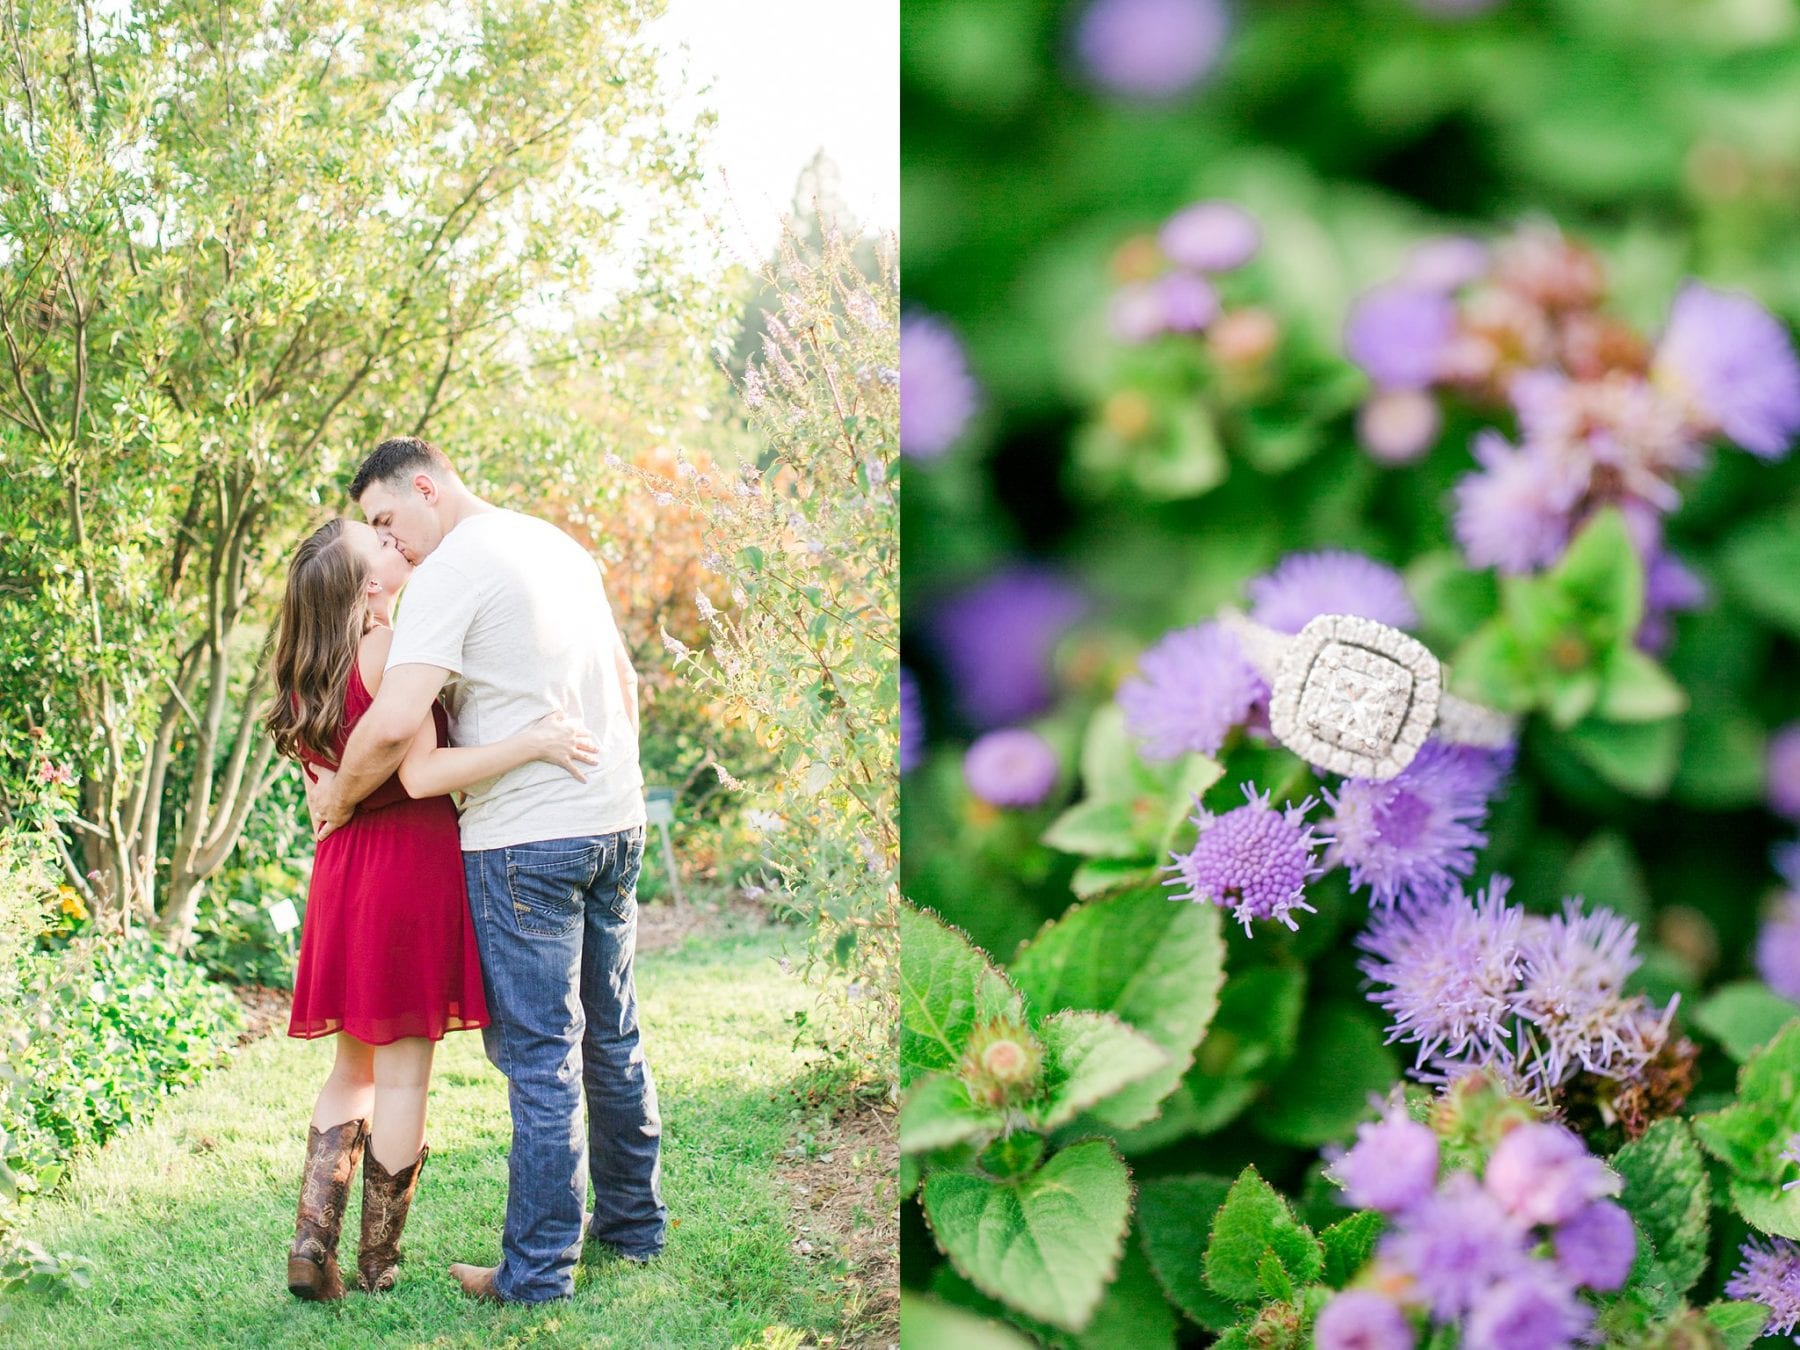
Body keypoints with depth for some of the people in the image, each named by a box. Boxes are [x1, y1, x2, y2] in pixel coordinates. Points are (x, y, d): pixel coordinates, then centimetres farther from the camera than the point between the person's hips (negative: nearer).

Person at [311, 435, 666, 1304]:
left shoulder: (451, 568, -12)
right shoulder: (558, 545, 14)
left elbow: (393, 724, -21)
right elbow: (625, 684, 21)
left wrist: (338, 800, -4)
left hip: (526, 839, -8)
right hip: (616, 821, 8)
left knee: (539, 1057, -2)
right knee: (612, 1040, 17)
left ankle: (537, 1270, 4)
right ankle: (633, 1224, 27)